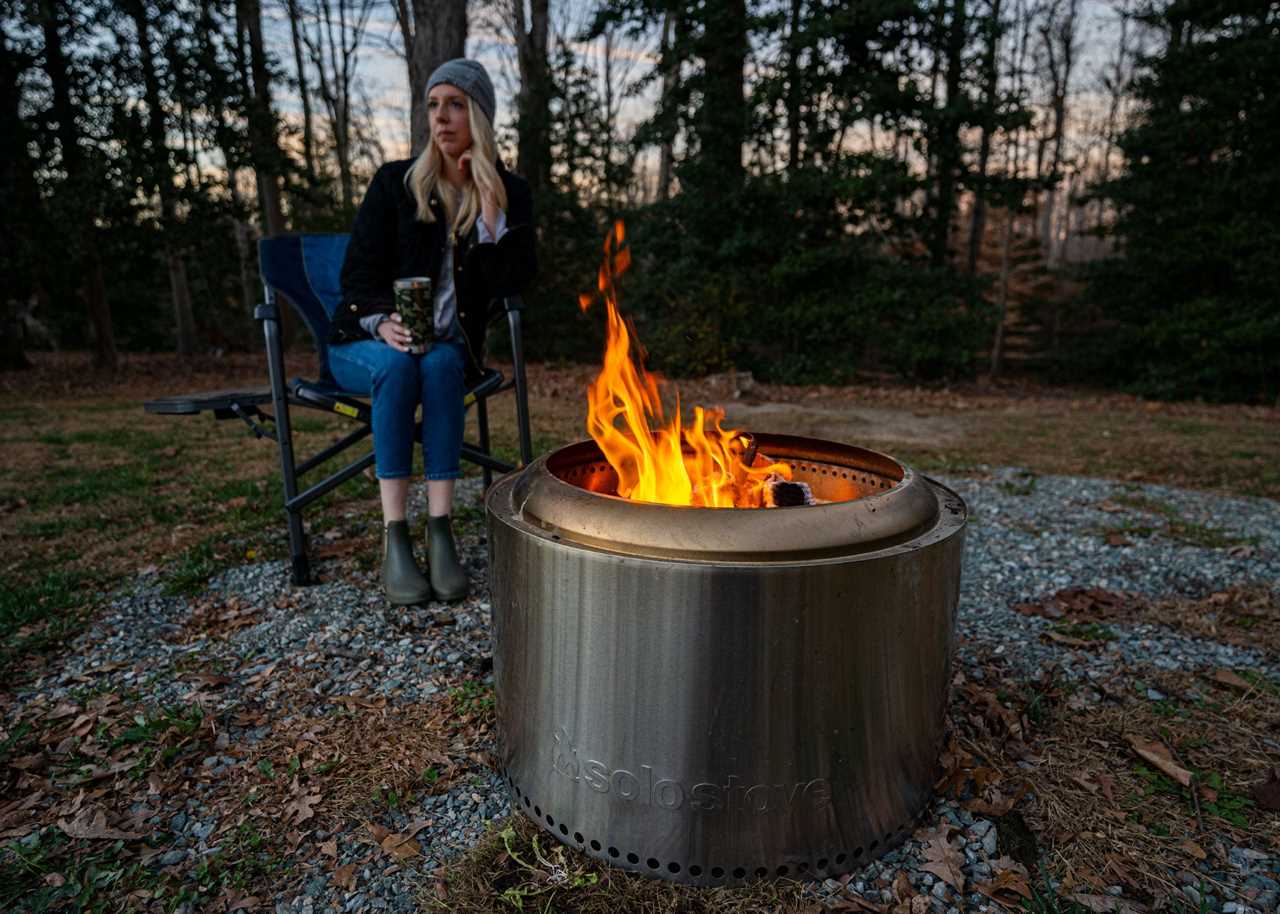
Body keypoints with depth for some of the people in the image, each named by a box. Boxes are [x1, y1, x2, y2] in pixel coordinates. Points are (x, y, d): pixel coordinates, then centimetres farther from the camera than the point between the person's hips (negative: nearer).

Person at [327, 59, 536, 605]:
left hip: (449, 349, 0)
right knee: (399, 364, -35)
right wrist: (383, 323, -23)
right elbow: (358, 273, -3)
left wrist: (489, 203, -18)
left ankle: (440, 532, -37)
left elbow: (510, 282, -12)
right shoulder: (395, 182, 0)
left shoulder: (510, 195, 2)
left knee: (440, 365, -35)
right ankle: (394, 538, -35)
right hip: (366, 344, 0)